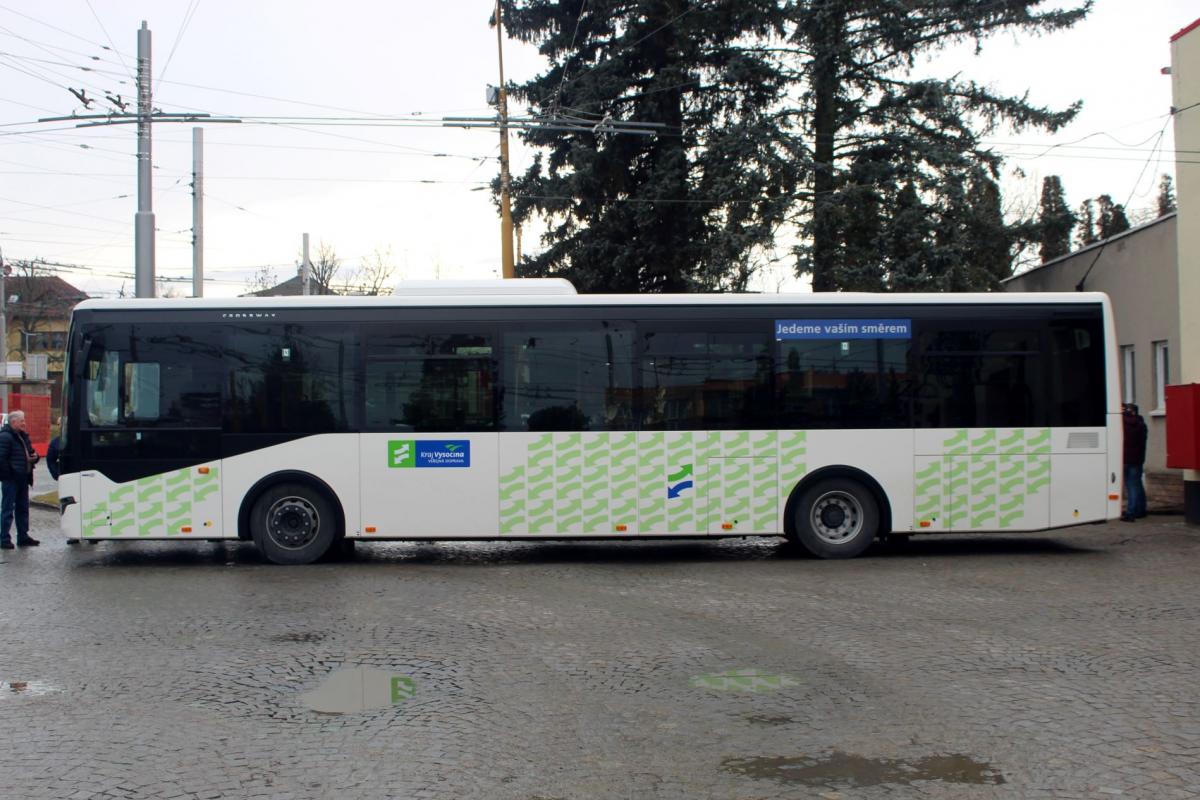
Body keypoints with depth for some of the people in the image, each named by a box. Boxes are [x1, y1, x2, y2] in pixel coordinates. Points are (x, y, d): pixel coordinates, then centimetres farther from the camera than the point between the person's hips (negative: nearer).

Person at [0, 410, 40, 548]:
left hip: (22, 479, 9)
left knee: (23, 508, 14)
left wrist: (34, 457, 3)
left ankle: (23, 536, 23)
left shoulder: (23, 436, 15)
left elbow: (29, 453, 25)